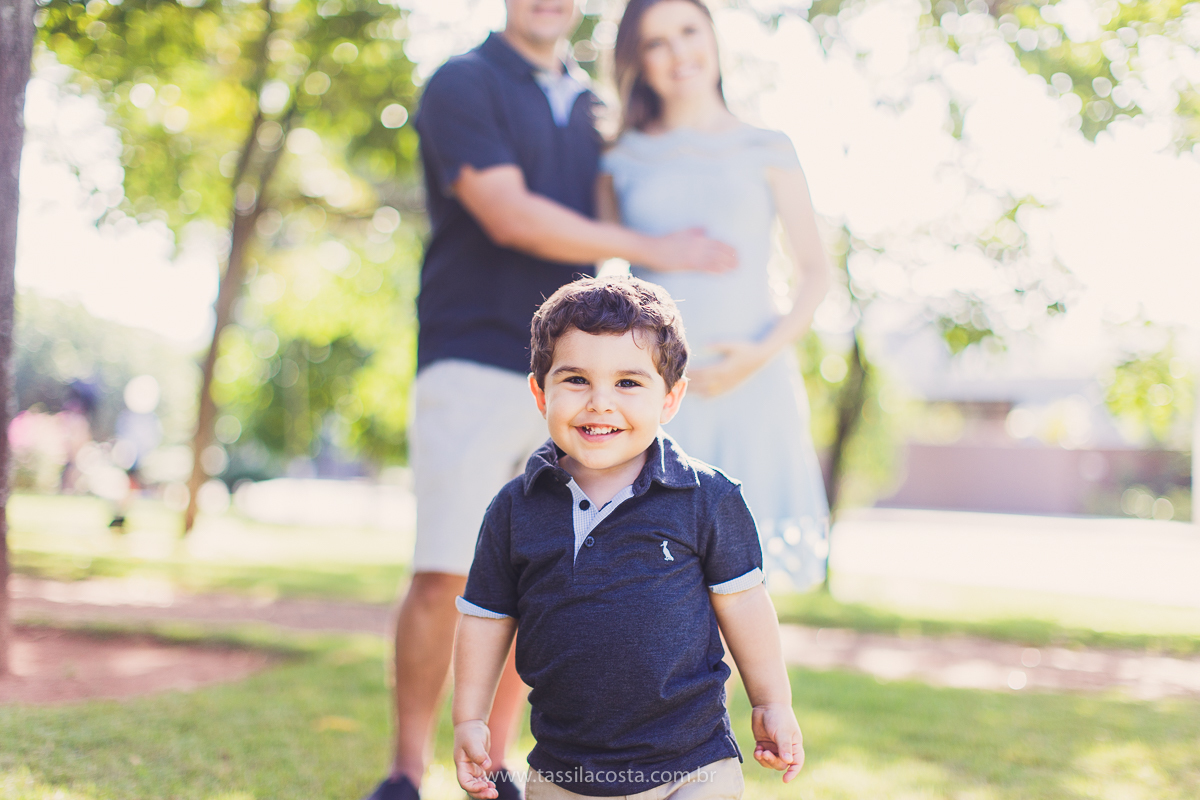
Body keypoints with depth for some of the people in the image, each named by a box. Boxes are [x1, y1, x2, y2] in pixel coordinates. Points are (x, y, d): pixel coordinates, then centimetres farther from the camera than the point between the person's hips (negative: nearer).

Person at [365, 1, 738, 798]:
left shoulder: (588, 107, 17)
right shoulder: (462, 86, -3)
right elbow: (509, 218, -16)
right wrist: (654, 250, -15)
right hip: (473, 370, -6)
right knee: (445, 576, -11)